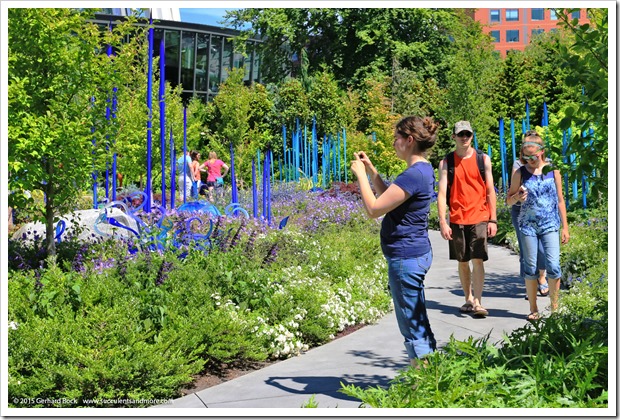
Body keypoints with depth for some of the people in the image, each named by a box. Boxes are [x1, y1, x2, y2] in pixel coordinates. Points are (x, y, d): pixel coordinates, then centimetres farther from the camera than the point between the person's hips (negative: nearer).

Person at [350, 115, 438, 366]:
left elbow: (374, 209, -22)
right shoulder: (423, 170, 10)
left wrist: (360, 174, -11)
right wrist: (371, 170, 13)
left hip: (405, 257, -10)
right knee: (418, 323, 19)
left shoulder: (414, 175, -22)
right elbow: (389, 200, 21)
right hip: (417, 252, 10)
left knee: (412, 326, -1)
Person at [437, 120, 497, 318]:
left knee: (478, 260, -8)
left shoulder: (483, 159, 5)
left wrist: (493, 219, -1)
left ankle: (478, 302, -8)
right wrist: (442, 222, -10)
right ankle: (468, 300, 21)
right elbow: (442, 193, -1)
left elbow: (490, 191, 5)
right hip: (457, 219, 1)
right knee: (462, 261, 9)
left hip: (479, 217, -1)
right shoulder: (446, 162, 3)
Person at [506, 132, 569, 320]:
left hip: (550, 225, 0)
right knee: (530, 268, 3)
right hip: (528, 225, 0)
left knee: (553, 266, -9)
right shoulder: (520, 173, 2)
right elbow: (509, 200, 8)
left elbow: (560, 200, 9)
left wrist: (565, 227, 7)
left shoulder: (553, 171, 4)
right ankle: (533, 309, 14)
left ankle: (554, 307, 6)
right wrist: (517, 197, -16)